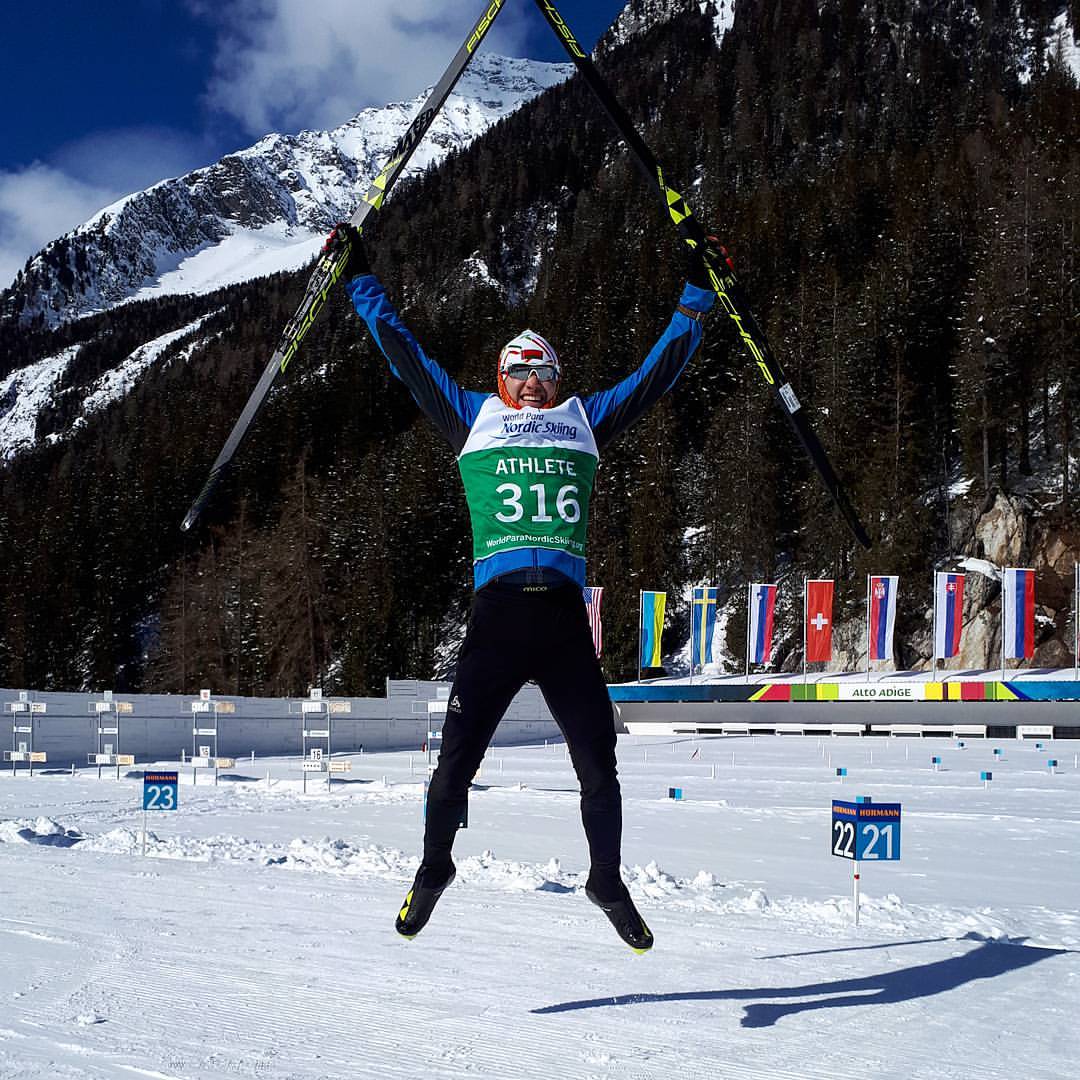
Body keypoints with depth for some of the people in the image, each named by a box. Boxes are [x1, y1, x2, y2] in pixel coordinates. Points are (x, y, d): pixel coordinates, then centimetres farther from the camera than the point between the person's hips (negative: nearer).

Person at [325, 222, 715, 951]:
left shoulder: (585, 422, 21)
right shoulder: (475, 419, 18)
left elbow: (658, 371, 26)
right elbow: (406, 356, 21)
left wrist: (696, 297, 28)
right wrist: (361, 281, 24)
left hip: (567, 623, 2)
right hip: (497, 616, -1)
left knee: (599, 768, 3)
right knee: (456, 762, -3)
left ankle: (608, 879, 26)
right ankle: (435, 867, 24)